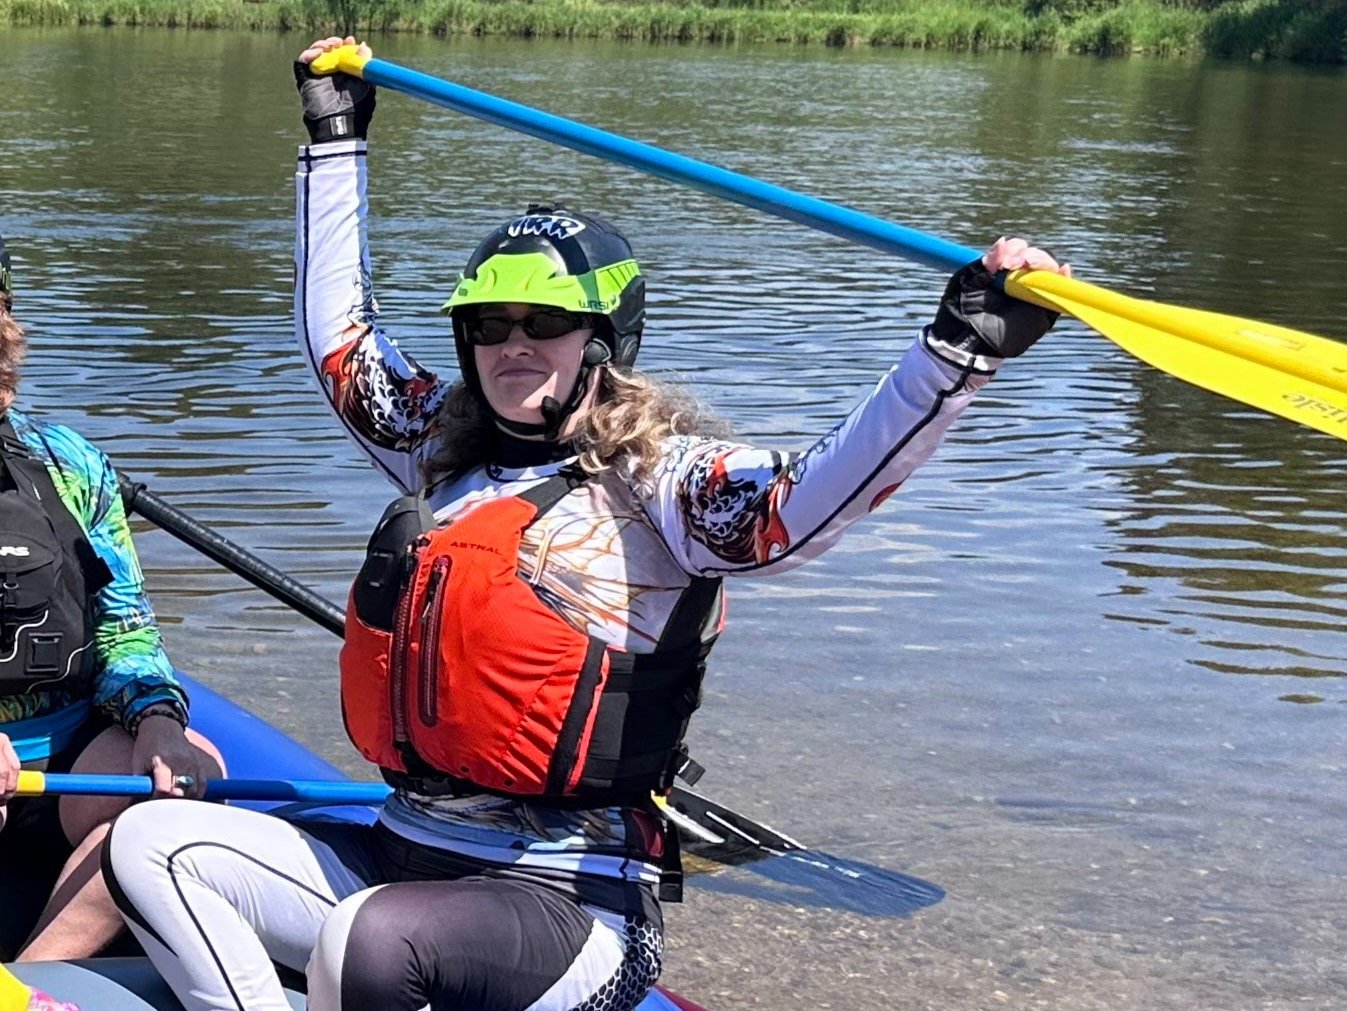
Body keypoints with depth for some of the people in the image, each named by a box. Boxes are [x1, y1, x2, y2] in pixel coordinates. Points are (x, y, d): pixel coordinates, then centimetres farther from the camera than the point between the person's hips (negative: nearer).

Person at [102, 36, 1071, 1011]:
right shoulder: (446, 454, 14)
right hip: (404, 855, 8)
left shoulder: (652, 481, -7)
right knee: (149, 843, -6)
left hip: (568, 906, -7)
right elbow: (339, 335, 27)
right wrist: (337, 136, 31)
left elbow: (796, 506, -26)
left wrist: (963, 346, -39)